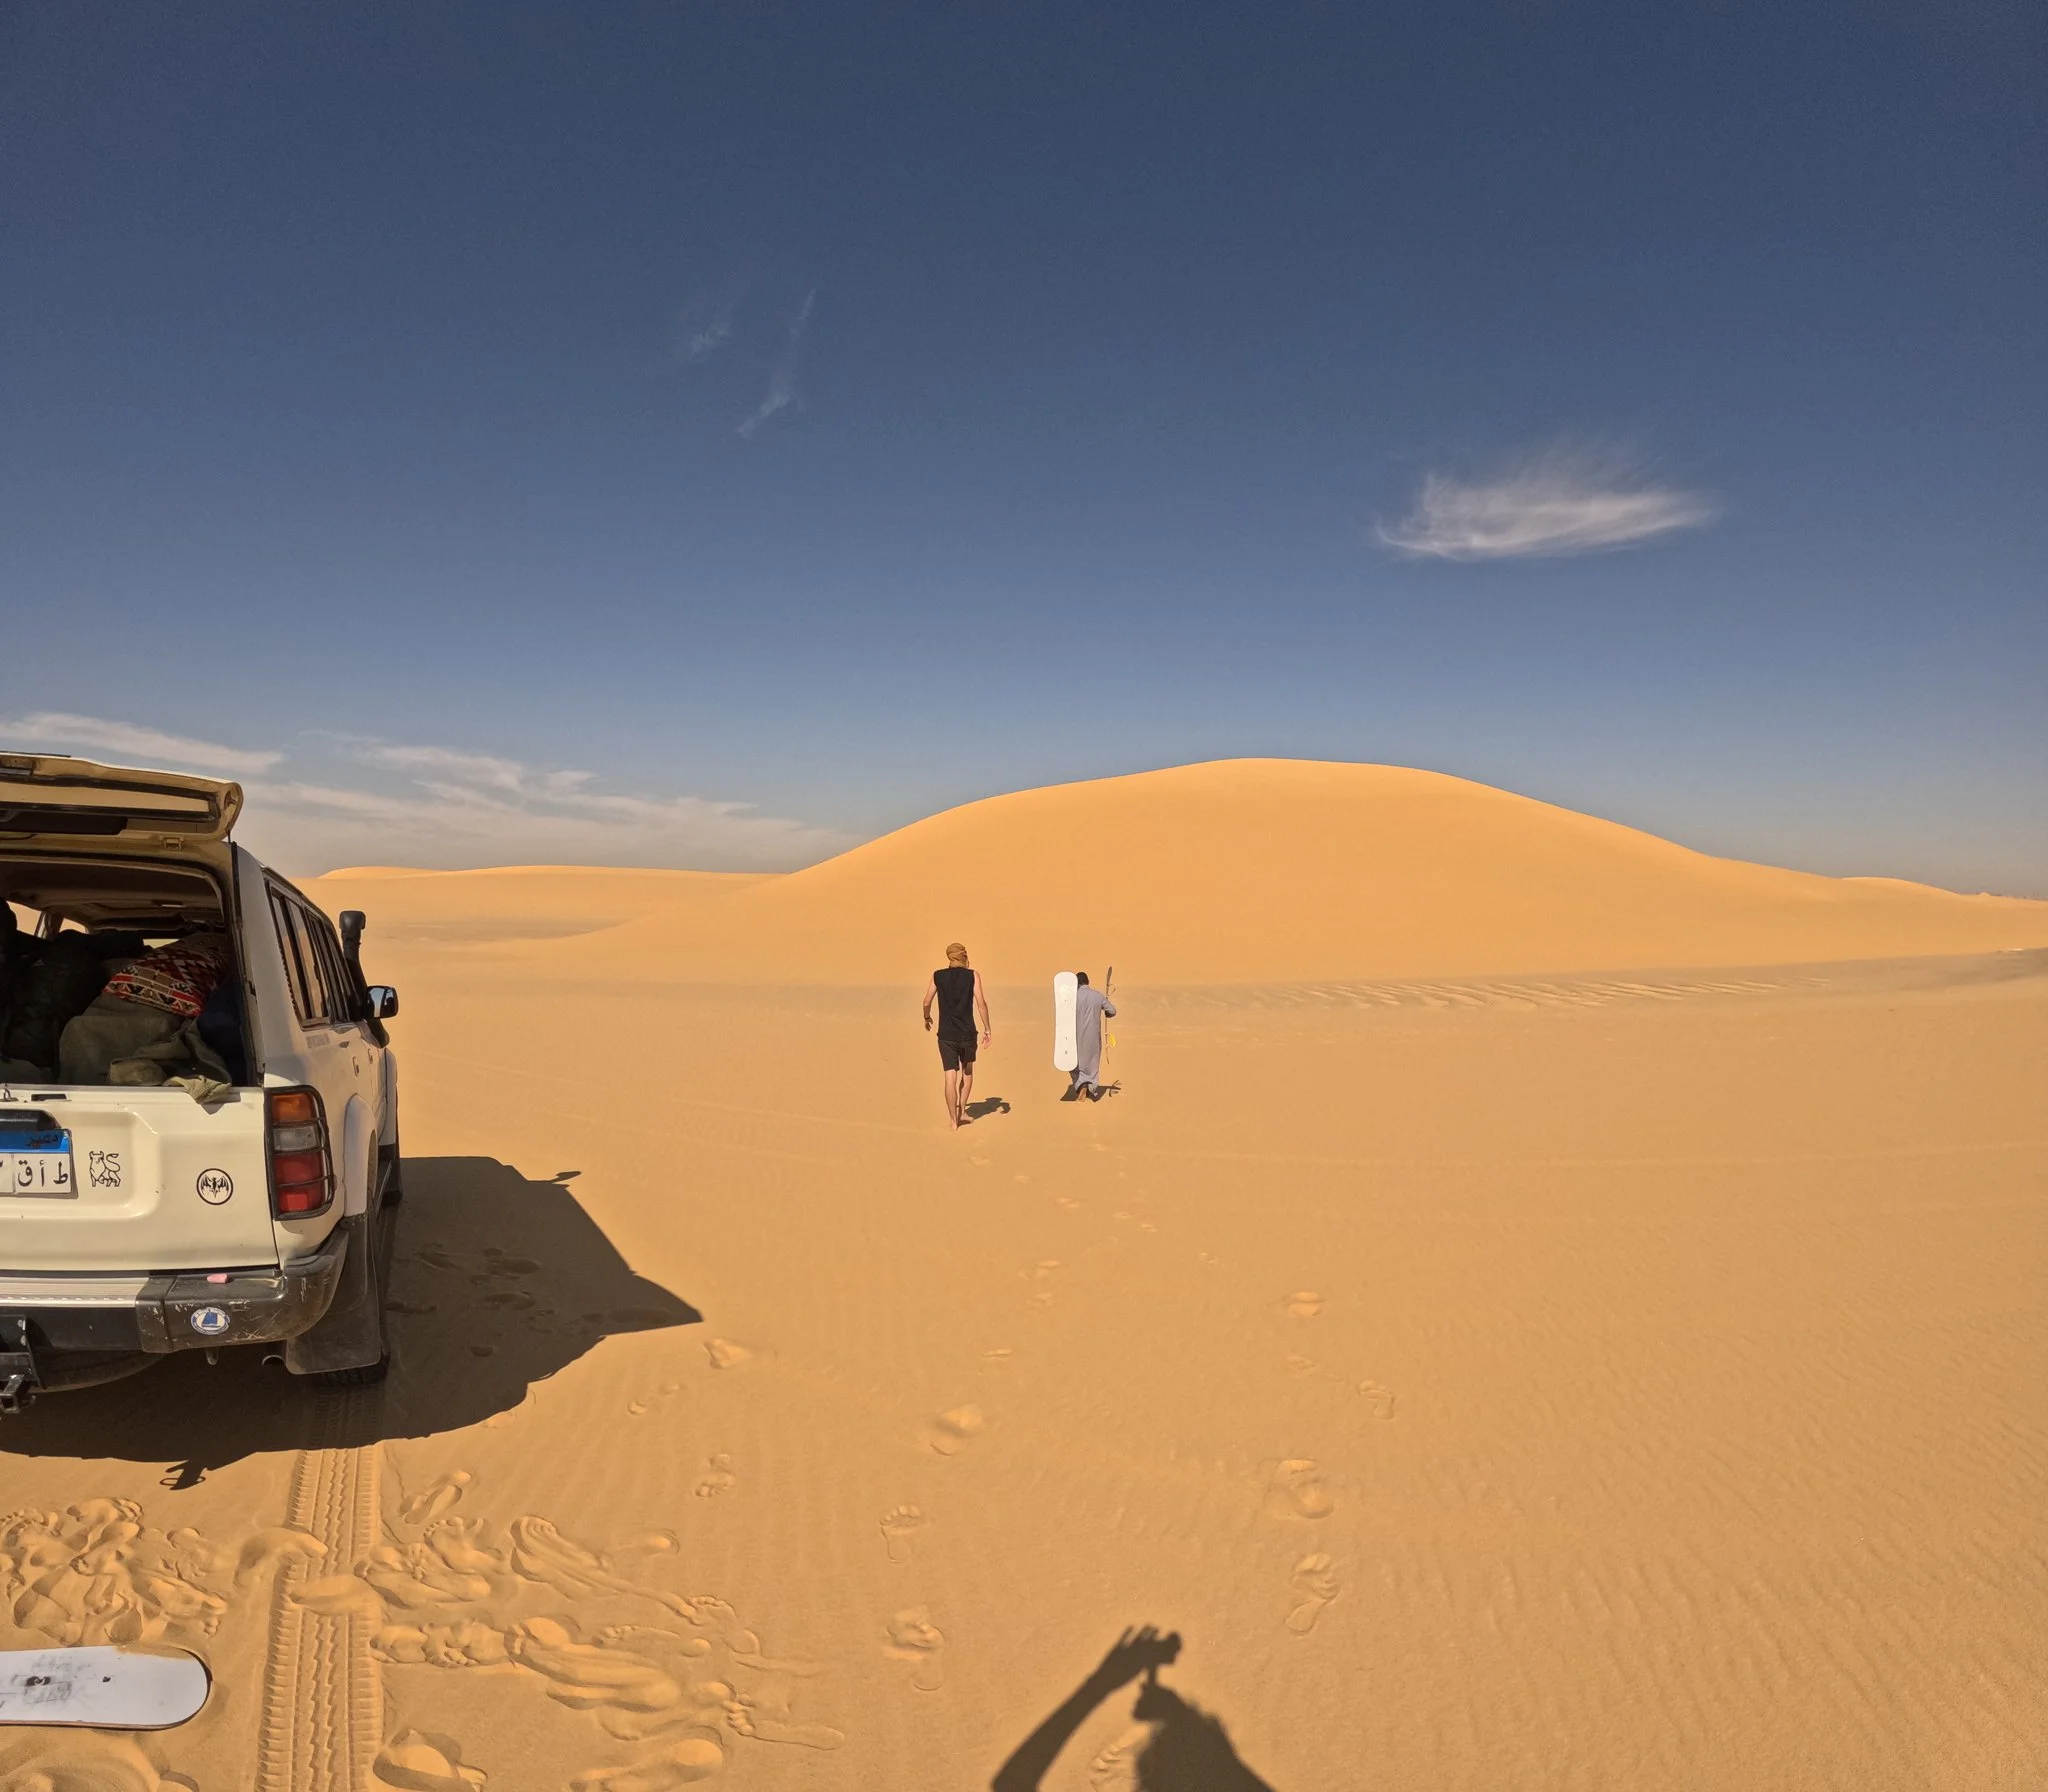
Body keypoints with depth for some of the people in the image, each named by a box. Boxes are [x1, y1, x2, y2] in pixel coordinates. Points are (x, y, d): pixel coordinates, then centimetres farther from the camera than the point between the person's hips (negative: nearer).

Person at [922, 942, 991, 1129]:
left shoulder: (938, 976, 1)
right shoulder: (972, 976, -4)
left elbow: (926, 1002, 4)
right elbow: (981, 1004, -10)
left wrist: (927, 1018, 24)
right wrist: (987, 1028, -2)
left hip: (946, 1035, 1)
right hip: (967, 1034, 0)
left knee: (950, 1077, 4)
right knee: (967, 1072, 23)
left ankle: (954, 1121, 7)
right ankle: (962, 1110, 21)